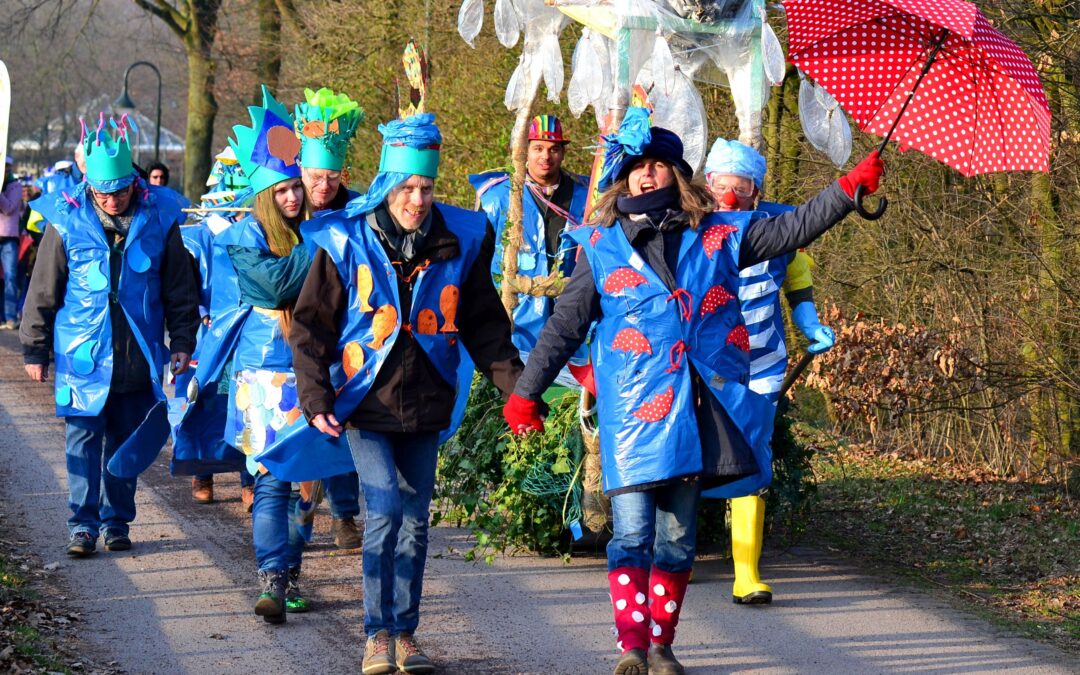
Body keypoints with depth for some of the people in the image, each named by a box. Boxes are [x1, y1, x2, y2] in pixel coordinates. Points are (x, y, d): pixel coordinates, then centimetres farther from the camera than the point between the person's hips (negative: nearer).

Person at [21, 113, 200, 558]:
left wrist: (182, 342, 6)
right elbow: (43, 291, 4)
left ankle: (116, 521, 20)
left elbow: (180, 290, 9)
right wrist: (34, 349, 5)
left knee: (126, 442, 9)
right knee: (83, 440, -1)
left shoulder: (158, 220, -1)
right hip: (83, 355, -1)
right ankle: (82, 524, 4)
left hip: (138, 356, 1)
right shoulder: (67, 221, -4)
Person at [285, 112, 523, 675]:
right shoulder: (346, 242, -6)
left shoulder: (459, 242, 1)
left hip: (426, 405, 3)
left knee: (414, 518, 8)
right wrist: (316, 397, -8)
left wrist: (512, 382, 1)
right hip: (364, 401, -3)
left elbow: (484, 323, 10)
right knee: (385, 507, -15)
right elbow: (311, 324, -1)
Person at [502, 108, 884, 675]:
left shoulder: (718, 236, 12)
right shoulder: (601, 248, 9)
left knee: (677, 538, 7)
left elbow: (793, 229, 12)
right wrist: (525, 393, 6)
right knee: (632, 533, -11)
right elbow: (564, 327, 10)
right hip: (633, 414, -2)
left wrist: (850, 188, 2)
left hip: (697, 413, 2)